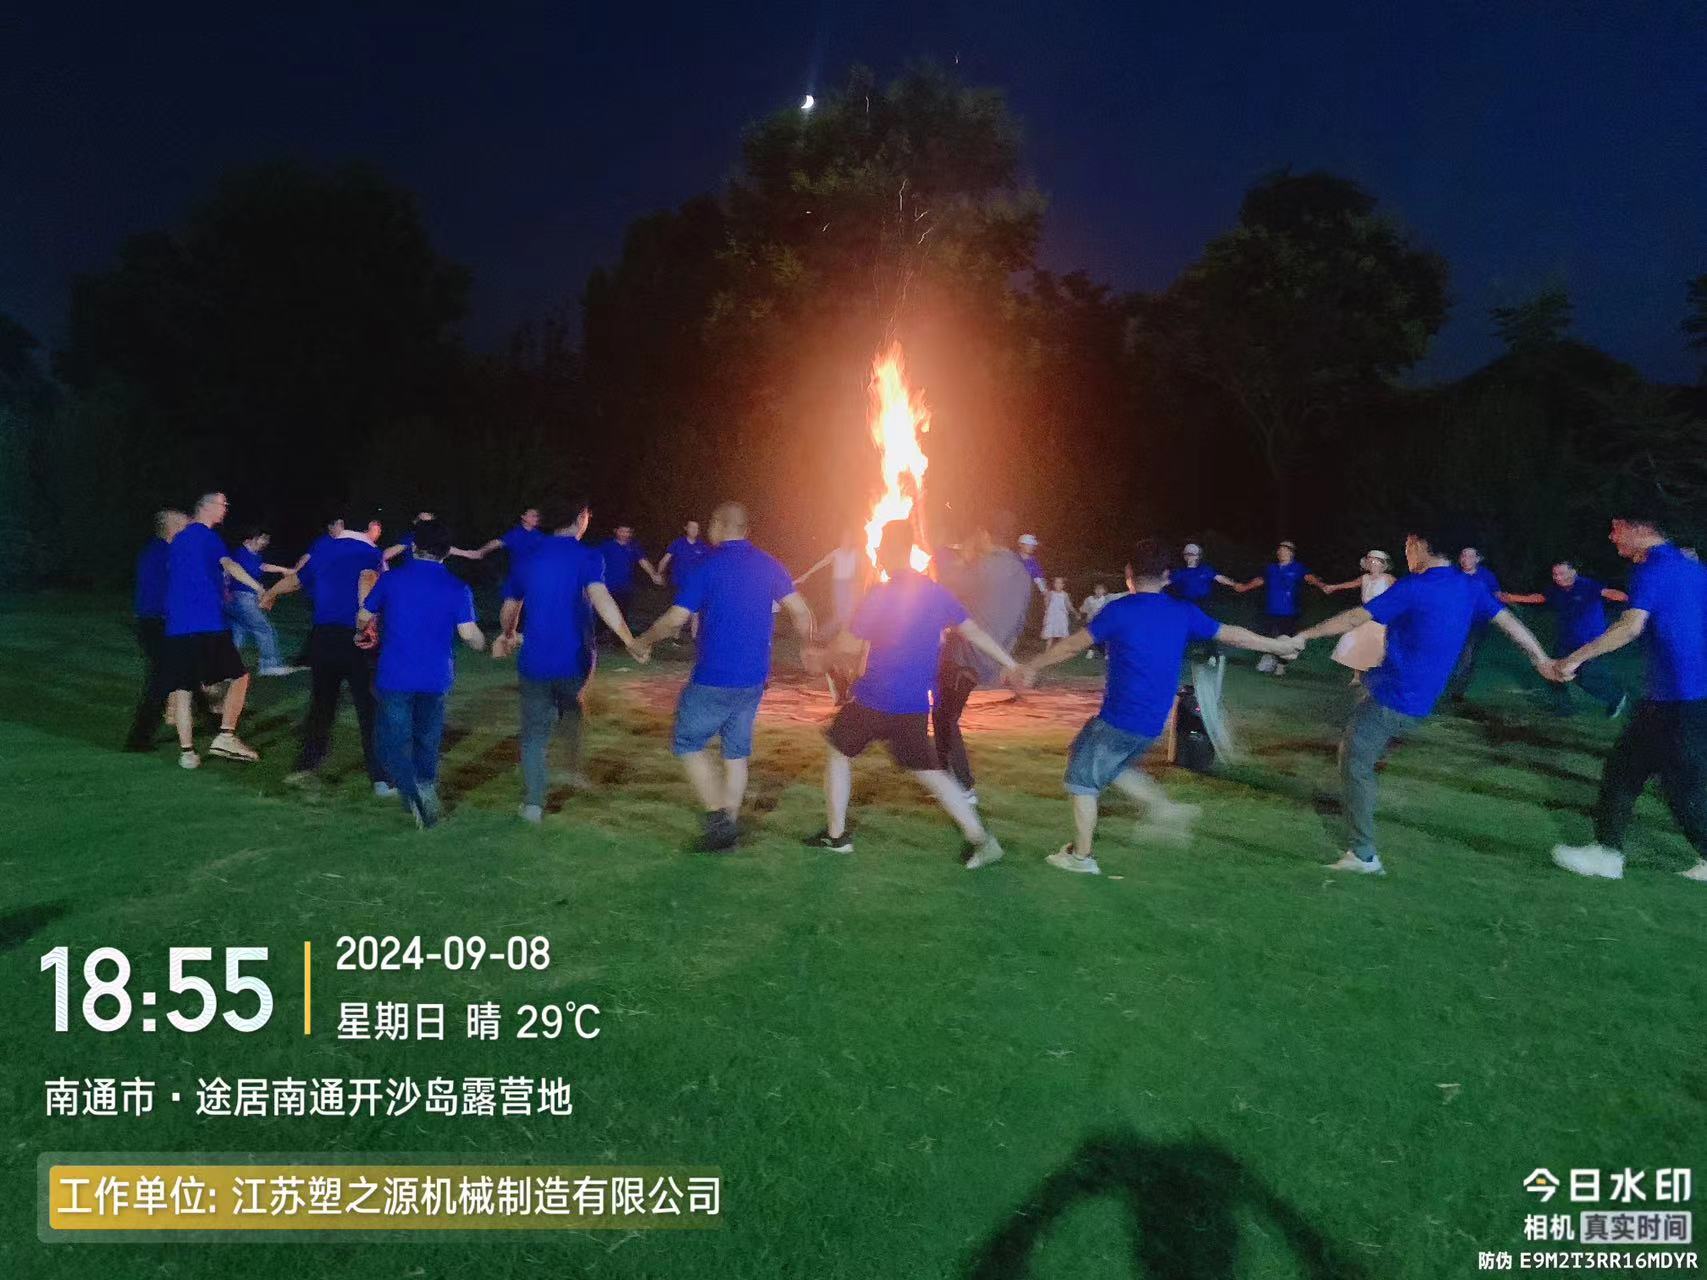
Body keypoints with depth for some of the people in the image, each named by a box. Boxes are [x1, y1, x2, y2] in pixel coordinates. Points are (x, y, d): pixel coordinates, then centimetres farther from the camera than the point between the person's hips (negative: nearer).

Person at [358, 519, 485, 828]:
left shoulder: (391, 580, -1)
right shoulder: (458, 588, -4)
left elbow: (363, 618, 9)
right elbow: (469, 635, -10)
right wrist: (482, 644, 13)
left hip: (395, 676, -1)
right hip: (436, 678, 1)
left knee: (393, 740, 1)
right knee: (427, 740, 18)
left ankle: (414, 794, -21)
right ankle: (426, 788, 22)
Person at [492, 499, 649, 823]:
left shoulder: (528, 561, 6)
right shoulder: (587, 557, -9)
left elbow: (508, 611, 17)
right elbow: (600, 598, -26)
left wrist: (508, 636, 38)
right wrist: (630, 641, -29)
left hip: (535, 661, 2)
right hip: (575, 659, -2)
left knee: (535, 732, 9)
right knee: (571, 706, 29)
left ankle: (533, 803, 6)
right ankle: (575, 767, 25)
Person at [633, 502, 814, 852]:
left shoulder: (708, 567, -12)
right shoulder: (769, 566, 3)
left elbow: (675, 619, -14)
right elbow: (802, 615, -1)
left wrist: (646, 639, 4)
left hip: (713, 679, -5)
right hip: (754, 680, 5)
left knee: (688, 744, 10)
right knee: (737, 752, 16)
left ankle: (718, 817, -1)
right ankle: (730, 827, 21)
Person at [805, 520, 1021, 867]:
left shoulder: (880, 594, -14)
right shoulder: (937, 593, 4)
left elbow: (849, 647, -13)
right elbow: (975, 633, 9)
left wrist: (820, 658, 7)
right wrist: (1011, 665, 17)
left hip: (873, 701, -5)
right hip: (915, 706, 5)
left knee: (838, 753, 17)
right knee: (929, 771, 14)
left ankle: (836, 835, 21)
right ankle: (980, 839, 3)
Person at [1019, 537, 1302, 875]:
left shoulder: (1119, 611, -12)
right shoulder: (1183, 612, 3)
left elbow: (1073, 645, -8)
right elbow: (1233, 635, 13)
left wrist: (1032, 666, 3)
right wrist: (1277, 645, 28)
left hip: (1118, 720, -6)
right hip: (1152, 724, 7)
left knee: (1082, 778, 11)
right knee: (1107, 765, 28)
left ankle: (1081, 856, 17)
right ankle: (1163, 807, 17)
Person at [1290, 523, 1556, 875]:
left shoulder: (1413, 588, -16)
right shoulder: (1470, 587, 4)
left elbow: (1354, 618, -16)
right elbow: (1509, 621, 10)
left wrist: (1305, 635, -10)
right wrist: (1543, 660, 21)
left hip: (1391, 699, -8)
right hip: (1419, 703, 8)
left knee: (1355, 764, -3)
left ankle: (1363, 855, -3)